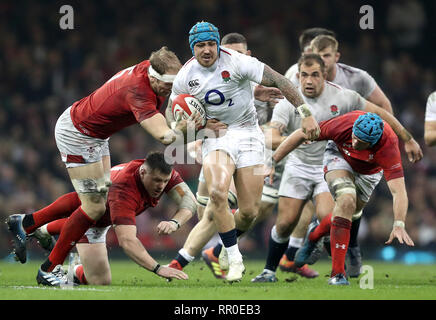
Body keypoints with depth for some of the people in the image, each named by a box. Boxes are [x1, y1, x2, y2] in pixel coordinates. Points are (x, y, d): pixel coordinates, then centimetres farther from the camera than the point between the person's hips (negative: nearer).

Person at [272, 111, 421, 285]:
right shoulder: (343, 124, -38)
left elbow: (398, 190, -44)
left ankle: (314, 236, 44)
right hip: (339, 157, -2)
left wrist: (399, 225, -57)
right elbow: (301, 134, -24)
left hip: (369, 172, 2)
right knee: (346, 201, -25)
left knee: (348, 212, 7)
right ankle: (337, 273, -24)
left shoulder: (388, 146, -40)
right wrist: (272, 161, -21)